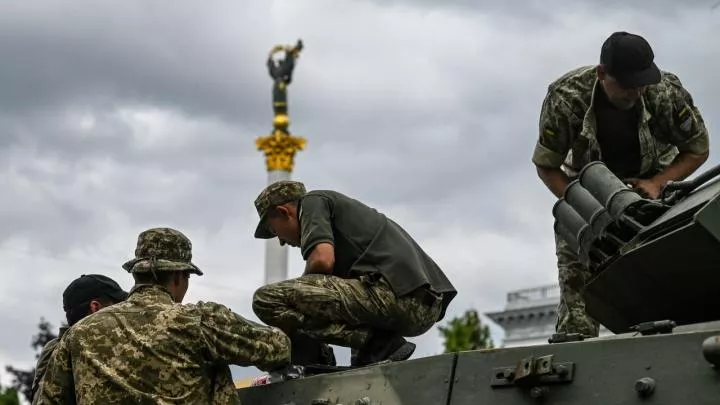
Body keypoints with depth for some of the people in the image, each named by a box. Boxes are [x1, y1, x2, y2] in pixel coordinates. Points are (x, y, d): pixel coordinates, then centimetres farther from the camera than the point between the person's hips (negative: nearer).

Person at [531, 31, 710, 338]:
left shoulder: (666, 92, -26)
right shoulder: (565, 99, -27)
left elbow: (698, 150, -9)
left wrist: (658, 182, -25)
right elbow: (545, 165, -14)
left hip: (650, 184, 0)